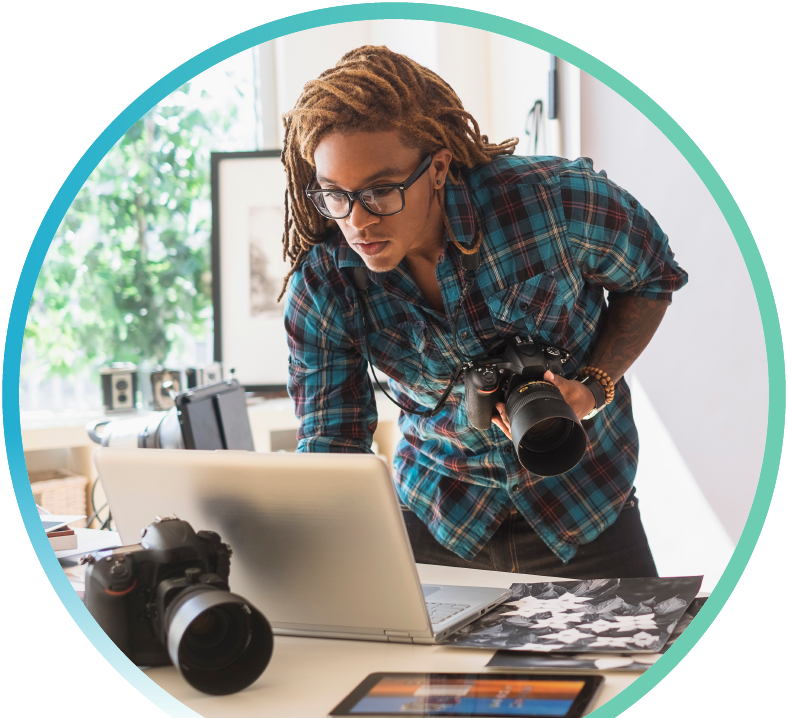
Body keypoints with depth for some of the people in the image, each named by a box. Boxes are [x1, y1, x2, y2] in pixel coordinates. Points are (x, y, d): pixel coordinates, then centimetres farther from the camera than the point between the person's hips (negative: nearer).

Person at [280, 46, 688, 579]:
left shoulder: (556, 200, -26)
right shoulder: (319, 289, -18)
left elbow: (652, 277, -5)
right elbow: (330, 444, -14)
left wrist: (594, 387, -20)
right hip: (434, 512, 1)